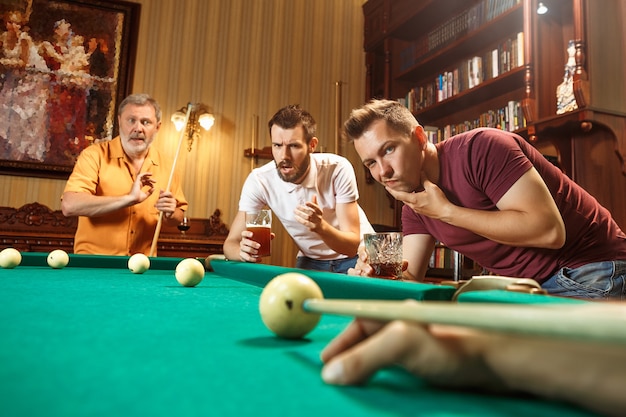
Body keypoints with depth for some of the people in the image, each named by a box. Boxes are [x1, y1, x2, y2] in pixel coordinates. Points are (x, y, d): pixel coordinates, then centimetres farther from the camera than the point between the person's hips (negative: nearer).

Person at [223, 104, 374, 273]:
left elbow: (353, 245, -22)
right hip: (310, 260, 2)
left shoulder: (338, 169, -25)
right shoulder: (259, 180, -19)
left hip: (355, 256, -1)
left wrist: (321, 227, -43)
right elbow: (231, 243, -15)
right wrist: (244, 250, -39)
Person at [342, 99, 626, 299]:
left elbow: (549, 230, -31)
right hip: (528, 286, 7)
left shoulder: (480, 148, -24)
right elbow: (410, 279, 0)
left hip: (589, 274, -6)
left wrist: (446, 211, -27)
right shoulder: (414, 203, 0)